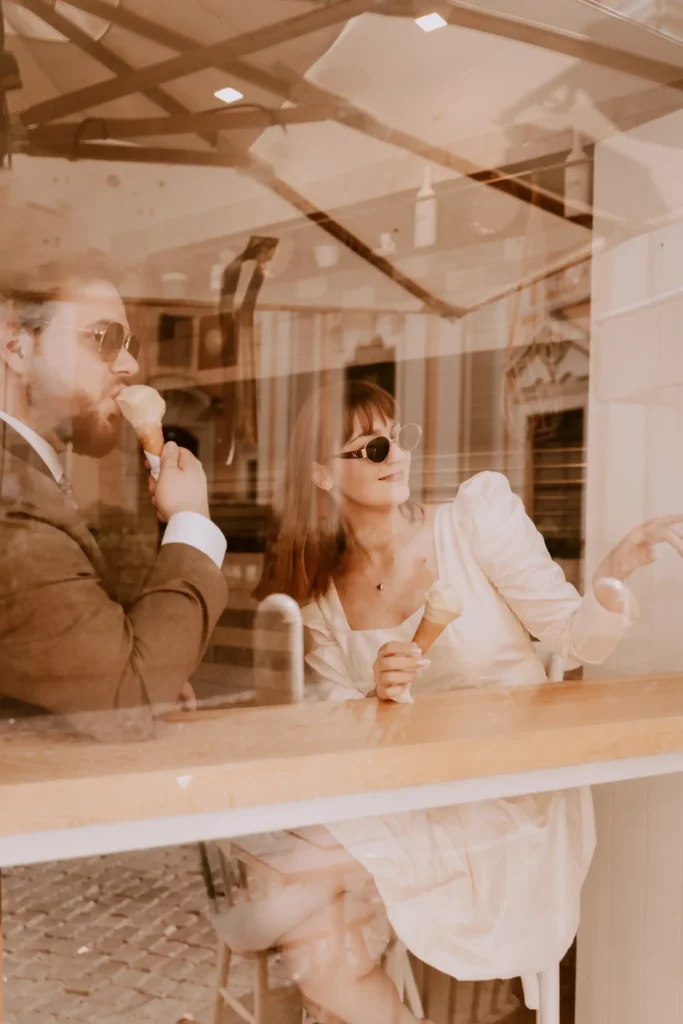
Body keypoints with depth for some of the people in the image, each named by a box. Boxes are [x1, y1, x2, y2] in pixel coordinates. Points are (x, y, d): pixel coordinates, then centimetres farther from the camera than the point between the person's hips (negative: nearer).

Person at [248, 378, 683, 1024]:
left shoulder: (475, 517, -5)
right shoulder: (317, 593, 4)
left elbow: (577, 639, -7)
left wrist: (619, 568, -26)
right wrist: (376, 694, -23)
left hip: (514, 803, -4)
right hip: (407, 805, 4)